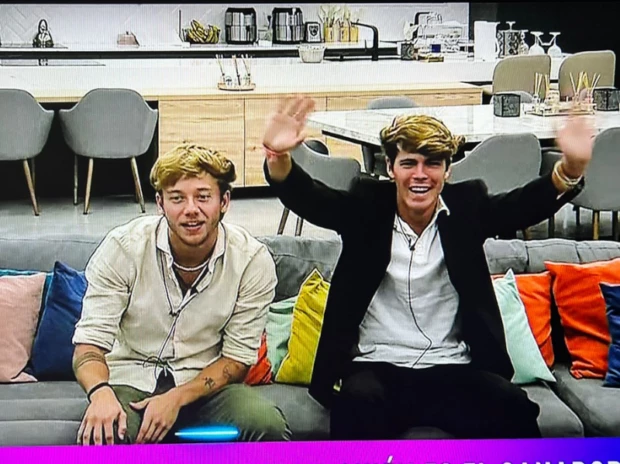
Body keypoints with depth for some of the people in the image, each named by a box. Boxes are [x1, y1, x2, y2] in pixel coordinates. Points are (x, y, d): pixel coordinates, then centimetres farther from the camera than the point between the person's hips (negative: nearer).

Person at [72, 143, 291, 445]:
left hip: (205, 385, 2)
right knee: (100, 434, -35)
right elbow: (90, 341, -10)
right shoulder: (122, 247, -10)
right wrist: (100, 392, -33)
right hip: (129, 383, -1)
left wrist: (177, 398, -19)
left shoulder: (254, 261, -8)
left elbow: (238, 358, -3)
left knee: (267, 426, -28)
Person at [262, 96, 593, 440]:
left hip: (452, 369, 2)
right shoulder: (367, 206, 3)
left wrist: (571, 169, -33)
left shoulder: (466, 206, 5)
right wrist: (278, 157, -35)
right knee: (359, 403, -34)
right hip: (375, 367, -1)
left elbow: (525, 204, -11)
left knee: (512, 408, -26)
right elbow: (307, 197, -11)